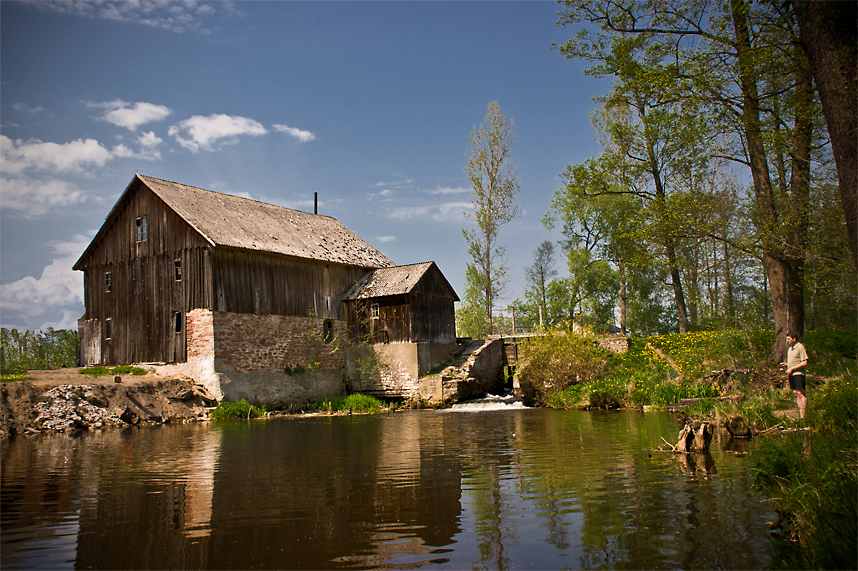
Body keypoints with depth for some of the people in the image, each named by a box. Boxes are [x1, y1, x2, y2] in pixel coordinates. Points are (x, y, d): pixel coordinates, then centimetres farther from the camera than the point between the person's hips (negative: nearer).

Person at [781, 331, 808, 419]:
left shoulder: (800, 347, -9)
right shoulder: (789, 348, 17)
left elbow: (804, 363, -14)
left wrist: (792, 368, -16)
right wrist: (785, 364, 8)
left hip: (798, 373, -8)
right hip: (791, 374, 8)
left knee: (800, 393, -9)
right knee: (795, 393, 8)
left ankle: (804, 414, -6)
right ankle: (800, 412, 12)